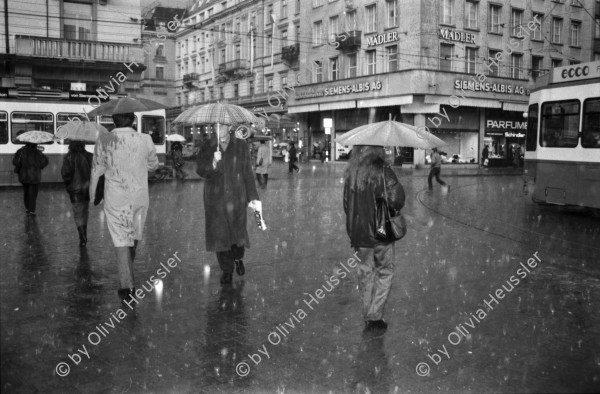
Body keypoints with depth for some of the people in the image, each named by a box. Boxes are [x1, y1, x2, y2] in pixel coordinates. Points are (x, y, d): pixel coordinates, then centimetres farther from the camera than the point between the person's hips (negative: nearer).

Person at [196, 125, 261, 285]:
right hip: (215, 199, 0)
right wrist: (213, 163, -26)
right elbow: (200, 170, -5)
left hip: (236, 197, 0)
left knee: (238, 230, 2)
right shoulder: (207, 147, 0)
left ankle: (238, 258, 35)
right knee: (220, 234, 2)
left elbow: (248, 173, 4)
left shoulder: (241, 146, 0)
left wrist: (253, 197, 3)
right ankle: (226, 270, 17)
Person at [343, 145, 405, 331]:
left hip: (358, 232, 4)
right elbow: (396, 198, -22)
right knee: (384, 273, 11)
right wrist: (393, 209, 0)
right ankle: (375, 316, 9)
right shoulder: (383, 171, -14)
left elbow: (346, 203, 8)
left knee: (365, 273, 16)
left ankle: (368, 316, 23)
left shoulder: (350, 172, 2)